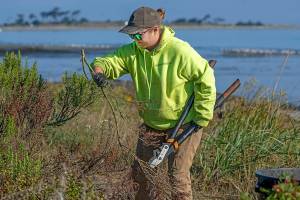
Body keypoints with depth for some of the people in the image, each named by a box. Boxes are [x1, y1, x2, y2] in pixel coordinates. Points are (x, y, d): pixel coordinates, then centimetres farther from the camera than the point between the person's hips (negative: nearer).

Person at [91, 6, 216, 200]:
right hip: (152, 124, 6)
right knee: (141, 172, 9)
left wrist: (201, 118, -15)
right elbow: (111, 61, -9)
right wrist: (100, 71, -35)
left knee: (178, 176, -6)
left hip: (185, 124, -6)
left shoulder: (180, 51, -23)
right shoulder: (133, 51, -6)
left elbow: (206, 80, -17)